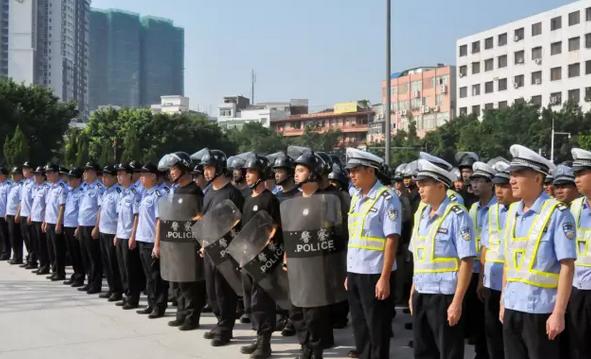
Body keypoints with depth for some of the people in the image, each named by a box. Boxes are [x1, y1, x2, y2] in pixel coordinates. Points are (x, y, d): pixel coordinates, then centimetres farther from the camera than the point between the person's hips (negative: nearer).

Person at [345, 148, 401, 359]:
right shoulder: (356, 198, 11)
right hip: (355, 273, 7)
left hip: (375, 274, -7)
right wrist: (349, 273, 13)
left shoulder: (386, 198, -11)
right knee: (359, 328, 15)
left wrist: (385, 278, -18)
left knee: (377, 331, 4)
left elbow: (392, 240, -15)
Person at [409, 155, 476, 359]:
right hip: (421, 296, 7)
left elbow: (466, 262, -16)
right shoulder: (420, 215, 10)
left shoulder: (457, 216, -13)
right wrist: (413, 292, 16)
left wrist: (457, 302, -18)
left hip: (444, 296, -7)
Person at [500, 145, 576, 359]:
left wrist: (558, 313, -16)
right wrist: (503, 302, 14)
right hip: (512, 309, 6)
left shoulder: (557, 213, -10)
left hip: (540, 311, -6)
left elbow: (567, 267, -13)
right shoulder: (512, 212, 8)